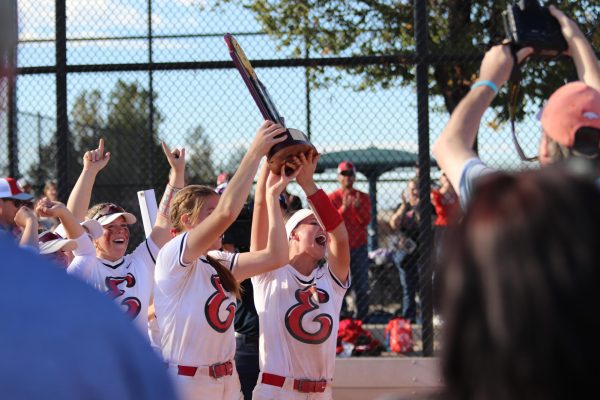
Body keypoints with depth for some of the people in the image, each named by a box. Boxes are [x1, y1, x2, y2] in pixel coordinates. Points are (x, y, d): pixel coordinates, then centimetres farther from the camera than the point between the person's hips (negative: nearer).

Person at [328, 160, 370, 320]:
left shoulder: (363, 197, 8)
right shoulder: (332, 198, 3)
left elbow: (366, 221, -2)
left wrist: (357, 207, -19)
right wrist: (344, 208, -21)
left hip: (359, 247, 2)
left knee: (362, 286, 0)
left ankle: (362, 318, 4)